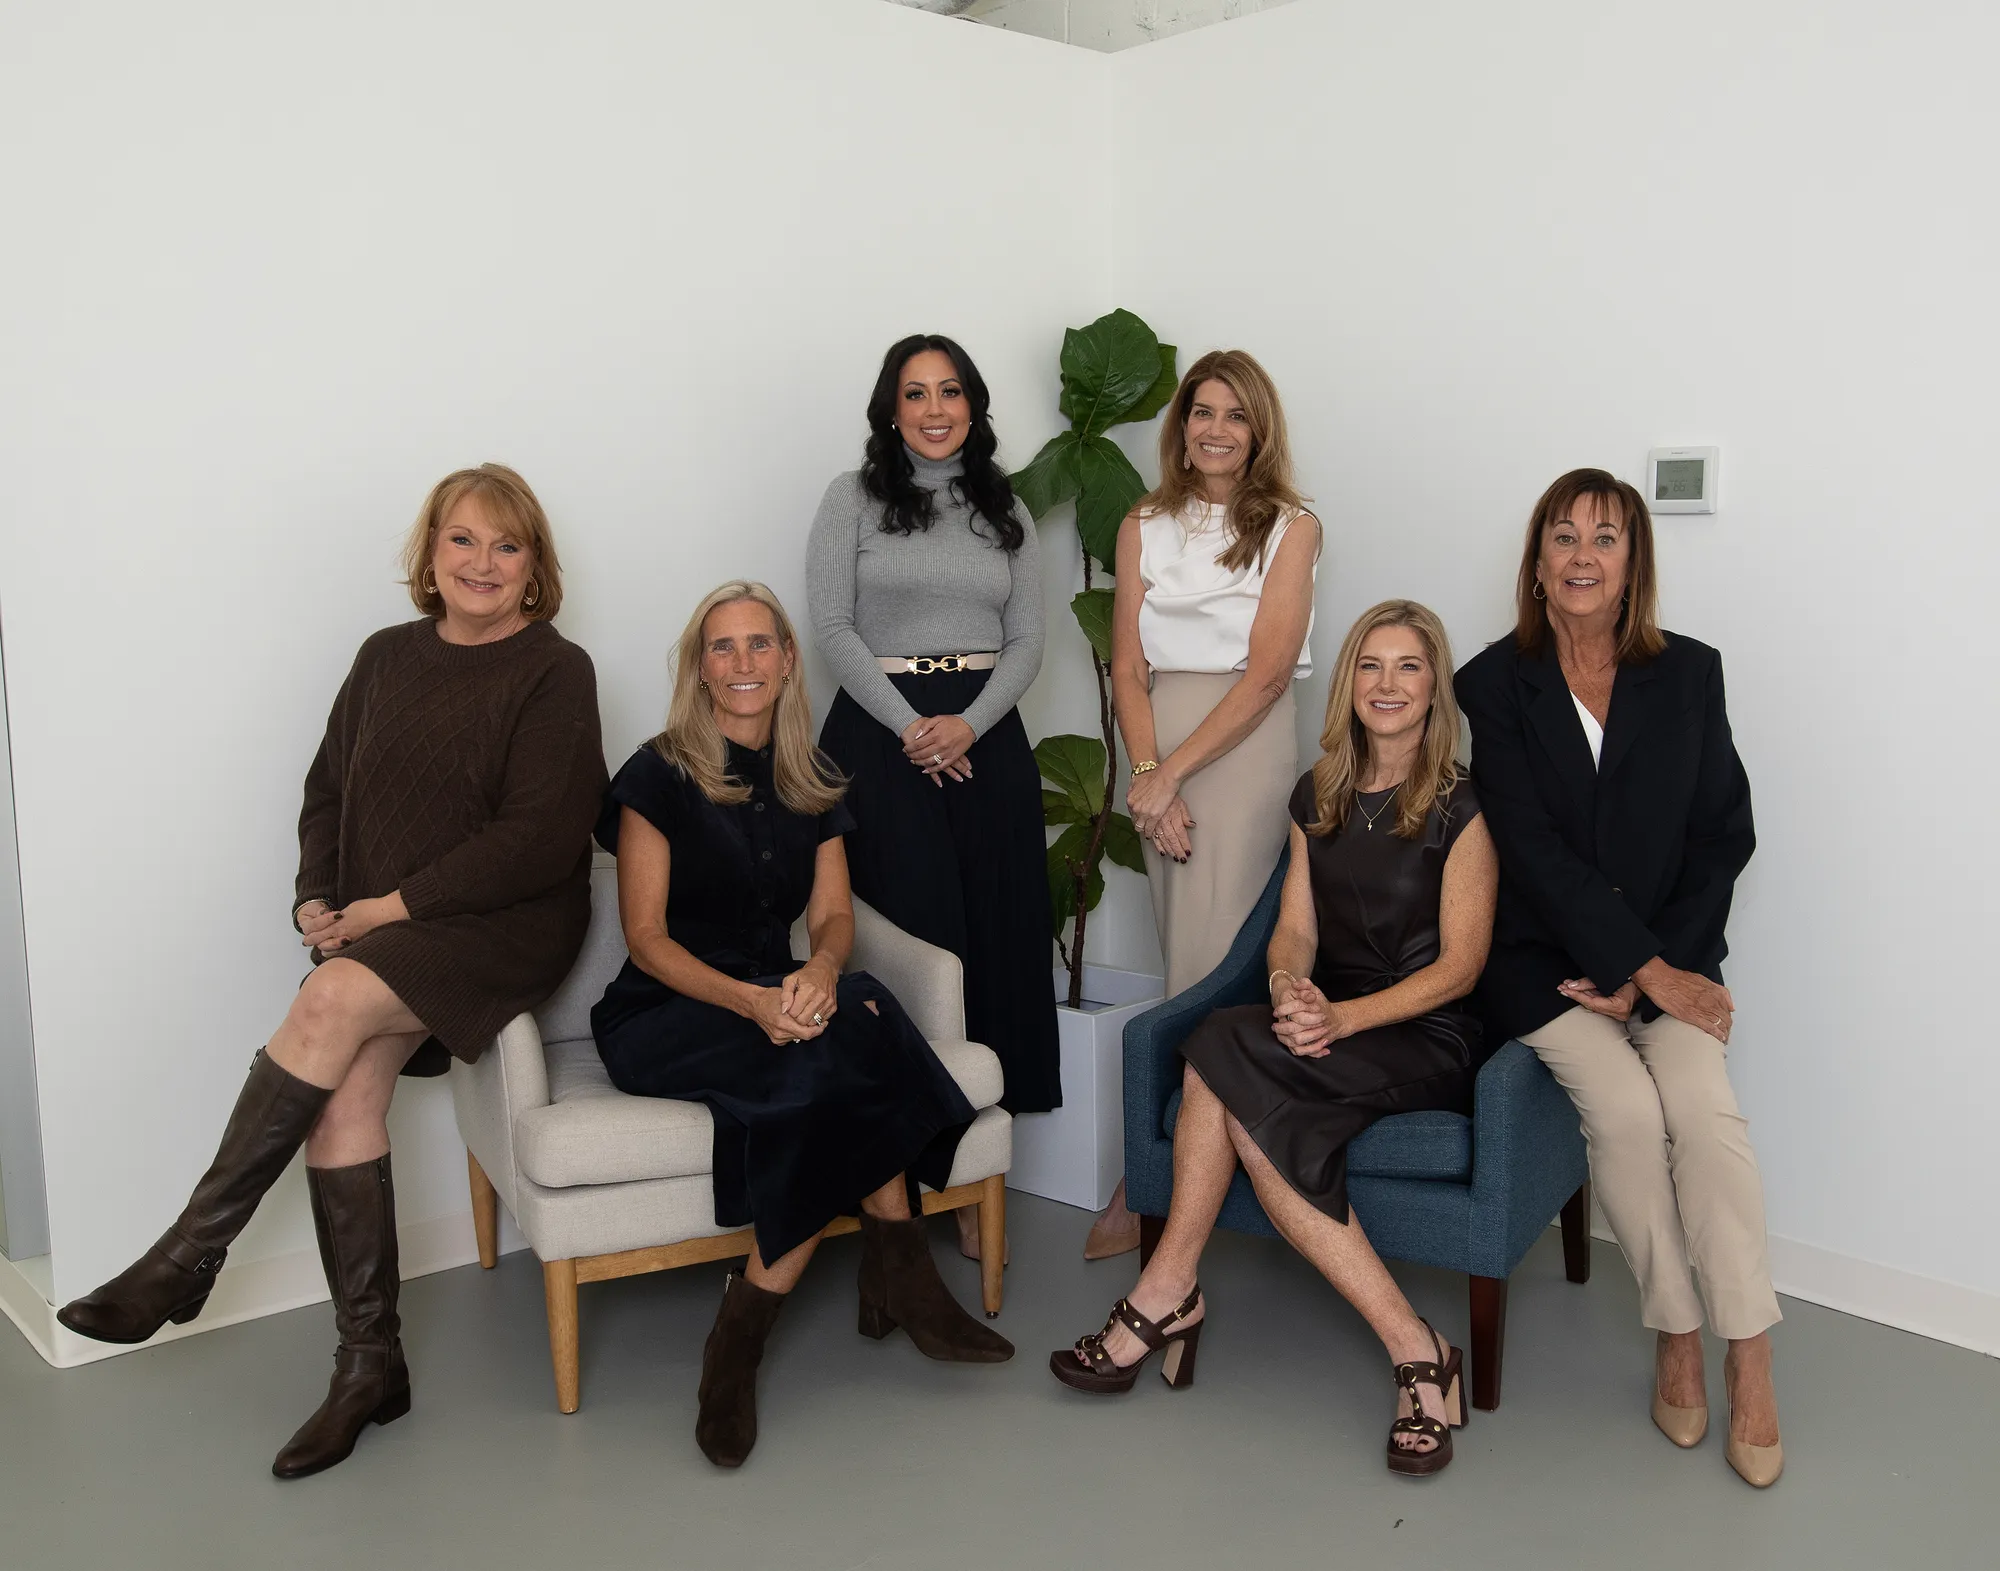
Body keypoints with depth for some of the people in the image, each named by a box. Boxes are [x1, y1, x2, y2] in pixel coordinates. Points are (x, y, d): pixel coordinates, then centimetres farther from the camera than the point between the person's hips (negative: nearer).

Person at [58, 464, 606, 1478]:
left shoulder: (554, 671, -3)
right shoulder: (388, 658, 14)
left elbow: (539, 836, -12)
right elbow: (327, 793, 19)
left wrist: (395, 905, -14)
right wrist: (317, 900, 1)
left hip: (506, 927, -5)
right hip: (374, 932, 5)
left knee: (333, 1003, -29)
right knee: (345, 1081, -20)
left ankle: (189, 1253, -15)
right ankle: (369, 1365, -10)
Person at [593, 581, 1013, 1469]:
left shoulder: (812, 785, 12)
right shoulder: (660, 776, -3)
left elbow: (833, 915, 5)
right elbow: (646, 937, -9)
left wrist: (820, 972, -21)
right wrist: (751, 1001, -26)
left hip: (774, 998, 5)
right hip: (663, 1018, -5)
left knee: (848, 1013, -32)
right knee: (851, 1038, -32)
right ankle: (896, 1276, -23)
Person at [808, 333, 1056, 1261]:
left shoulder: (1004, 513, 15)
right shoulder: (854, 499, 6)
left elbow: (1026, 639, 9)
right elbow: (833, 627, -3)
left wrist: (968, 725, -9)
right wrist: (909, 726, -12)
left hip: (987, 739, 3)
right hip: (881, 734, -3)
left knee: (994, 941, -1)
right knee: (905, 938, -8)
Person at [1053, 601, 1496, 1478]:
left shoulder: (1460, 808, -3)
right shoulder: (1318, 796, 15)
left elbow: (1459, 964, -8)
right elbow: (1294, 930, 10)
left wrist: (1344, 1017, -22)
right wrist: (1290, 990, -15)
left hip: (1427, 1044, -5)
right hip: (1329, 1028, 5)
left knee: (1222, 1055, -30)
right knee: (1249, 1108, -31)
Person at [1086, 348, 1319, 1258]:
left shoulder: (1290, 527, 2)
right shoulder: (1144, 527, 12)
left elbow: (1267, 670, -7)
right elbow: (1129, 666, 6)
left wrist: (1172, 770, -12)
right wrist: (1148, 773, -9)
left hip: (1244, 744, -3)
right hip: (1160, 753, 4)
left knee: (1207, 965, -7)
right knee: (1187, 965, 6)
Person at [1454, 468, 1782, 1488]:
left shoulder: (1690, 674, 7)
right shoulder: (1494, 684, 0)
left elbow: (1726, 834, 5)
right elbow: (1533, 849, -8)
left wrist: (1657, 966, -7)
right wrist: (1648, 971, -14)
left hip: (1670, 955, 2)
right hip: (1543, 961, -1)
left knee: (1705, 1107, -23)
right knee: (1626, 1109, -24)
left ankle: (1750, 1361, -12)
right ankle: (1676, 1338, -6)